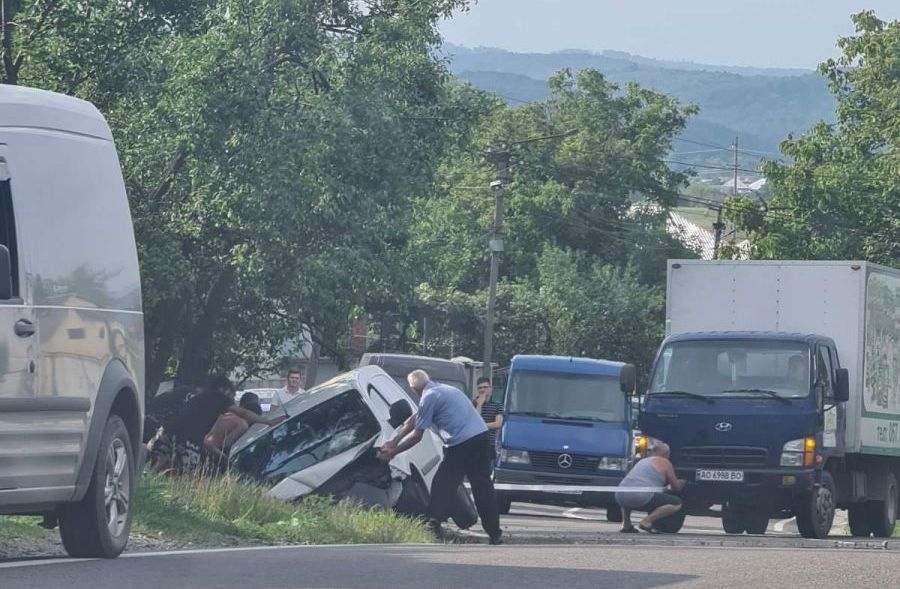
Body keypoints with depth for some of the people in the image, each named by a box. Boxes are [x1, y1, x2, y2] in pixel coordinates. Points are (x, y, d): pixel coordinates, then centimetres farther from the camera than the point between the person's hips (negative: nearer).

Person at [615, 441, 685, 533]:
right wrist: (681, 484, 39)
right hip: (641, 498, -7)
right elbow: (676, 487, 16)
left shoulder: (643, 461, 31)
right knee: (677, 503, 2)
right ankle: (647, 521, -12)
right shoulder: (665, 462, 11)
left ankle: (626, 524, 20)